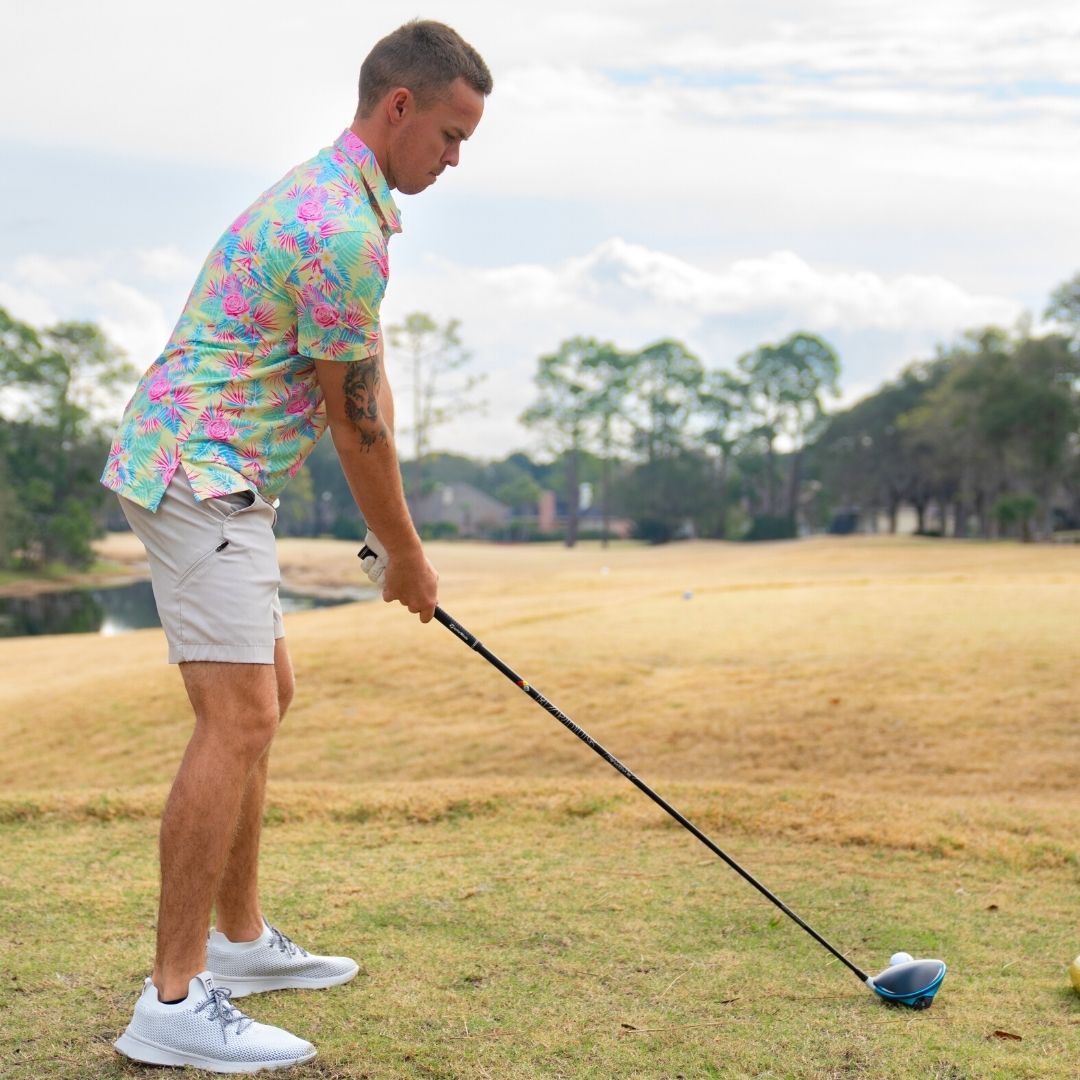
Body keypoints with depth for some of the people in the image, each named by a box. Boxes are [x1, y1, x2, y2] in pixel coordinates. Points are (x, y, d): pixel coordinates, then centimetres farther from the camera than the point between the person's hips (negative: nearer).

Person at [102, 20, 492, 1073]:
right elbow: (356, 420, -13)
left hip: (217, 480, 11)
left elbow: (369, 391, 15)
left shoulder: (339, 197, 16)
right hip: (199, 476, -11)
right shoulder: (340, 232, -19)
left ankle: (239, 936, 26)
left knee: (263, 695, 16)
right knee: (237, 717, -13)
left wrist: (396, 537, 12)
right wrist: (407, 556, 0)